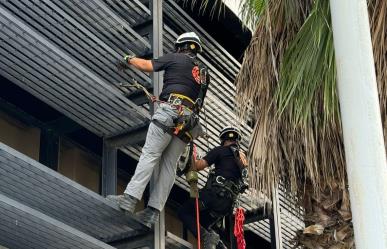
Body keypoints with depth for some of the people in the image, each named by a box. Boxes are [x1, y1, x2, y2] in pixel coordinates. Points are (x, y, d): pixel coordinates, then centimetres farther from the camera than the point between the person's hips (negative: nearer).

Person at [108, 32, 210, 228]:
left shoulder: (176, 58, 8)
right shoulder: (204, 73, 26)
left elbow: (145, 65, 11)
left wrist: (129, 59, 31)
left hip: (170, 111, -6)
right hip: (189, 121, 6)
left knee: (149, 155, -12)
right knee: (169, 165, 1)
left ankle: (130, 198, -23)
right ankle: (153, 211, -6)